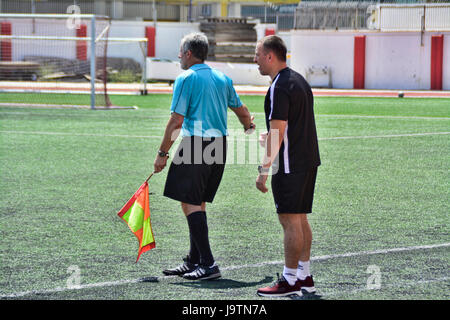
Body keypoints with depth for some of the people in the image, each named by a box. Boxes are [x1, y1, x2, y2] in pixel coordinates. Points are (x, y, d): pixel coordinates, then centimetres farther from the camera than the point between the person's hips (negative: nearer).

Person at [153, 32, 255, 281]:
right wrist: (249, 126, 48)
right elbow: (241, 111, 25)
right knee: (198, 203, 15)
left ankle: (208, 264, -13)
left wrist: (163, 153, -7)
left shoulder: (186, 79, -7)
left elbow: (176, 121, -13)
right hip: (219, 145, 8)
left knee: (190, 204, -6)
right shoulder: (222, 79, 12)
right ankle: (194, 262, 18)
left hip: (196, 144, -7)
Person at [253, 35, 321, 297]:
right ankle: (305, 276, 17)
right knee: (300, 219, 13)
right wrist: (270, 136, 31)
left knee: (290, 220, -5)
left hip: (290, 165, -10)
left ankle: (290, 280, -2)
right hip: (309, 161, 10)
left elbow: (278, 133, -21)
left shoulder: (279, 88, -16)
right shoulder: (299, 80, 14)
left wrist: (264, 169, -20)